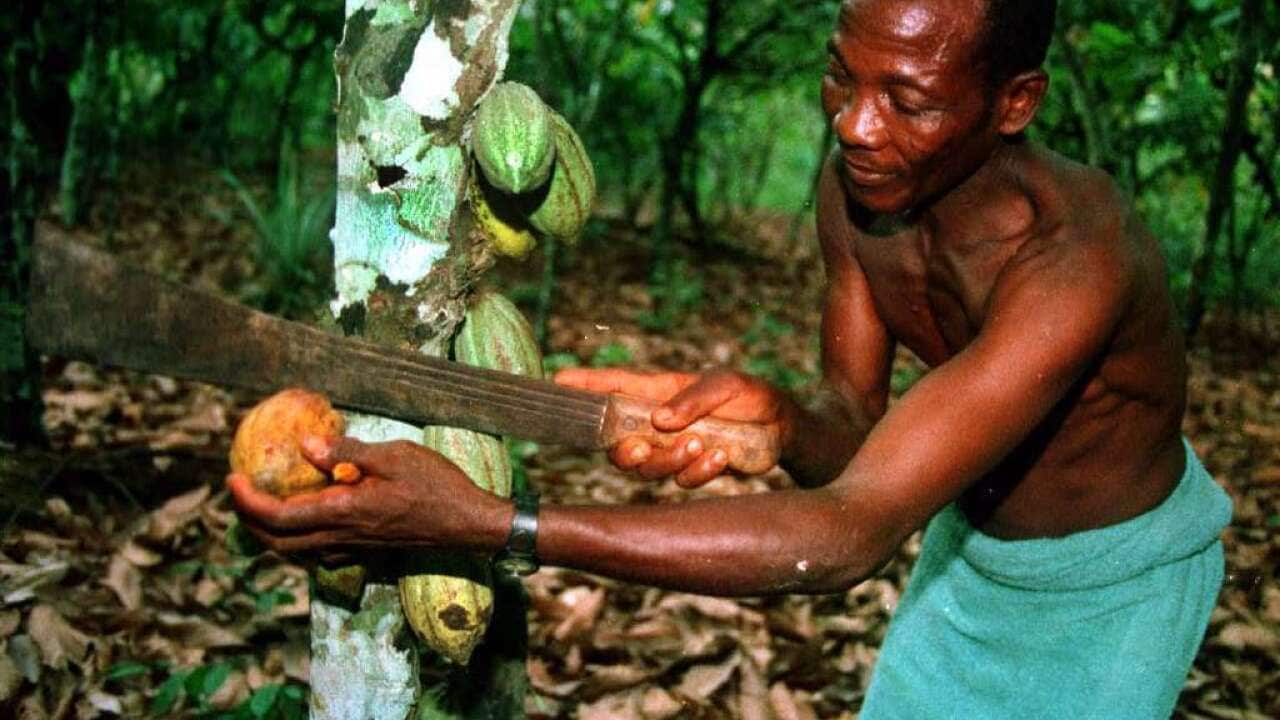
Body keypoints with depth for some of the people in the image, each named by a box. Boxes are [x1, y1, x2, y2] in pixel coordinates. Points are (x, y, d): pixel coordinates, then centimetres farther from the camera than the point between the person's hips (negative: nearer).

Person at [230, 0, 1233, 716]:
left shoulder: (1072, 260, -41)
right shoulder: (853, 191, -19)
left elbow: (850, 536, -48)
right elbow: (850, 430, -11)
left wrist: (486, 523, -56)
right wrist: (770, 414, -38)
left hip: (1111, 579, -5)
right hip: (974, 534, 5)